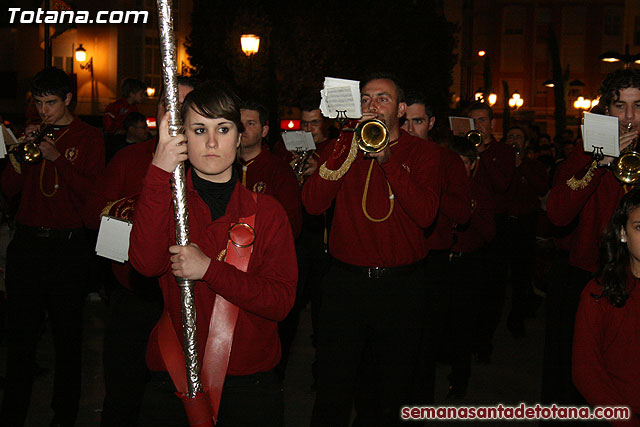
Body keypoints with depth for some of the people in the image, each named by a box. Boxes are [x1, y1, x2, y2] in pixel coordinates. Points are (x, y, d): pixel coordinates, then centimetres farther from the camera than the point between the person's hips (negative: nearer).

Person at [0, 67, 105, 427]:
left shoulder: (89, 137, 2)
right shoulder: (32, 134, 13)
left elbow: (94, 193, -10)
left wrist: (57, 158, -16)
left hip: (68, 245, -3)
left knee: (68, 336, 5)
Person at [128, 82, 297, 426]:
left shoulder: (265, 210, -1)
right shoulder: (164, 199, 0)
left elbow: (282, 301, -11)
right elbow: (146, 262, -21)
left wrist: (209, 269, -22)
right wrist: (159, 173, -26)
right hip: (175, 381, 0)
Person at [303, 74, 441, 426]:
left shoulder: (422, 152, 3)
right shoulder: (343, 146, 5)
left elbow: (425, 214, -14)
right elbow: (313, 204, -9)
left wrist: (387, 157, -18)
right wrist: (351, 149, -15)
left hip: (401, 284, 0)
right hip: (346, 281, 0)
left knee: (394, 388, 13)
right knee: (332, 387, 3)